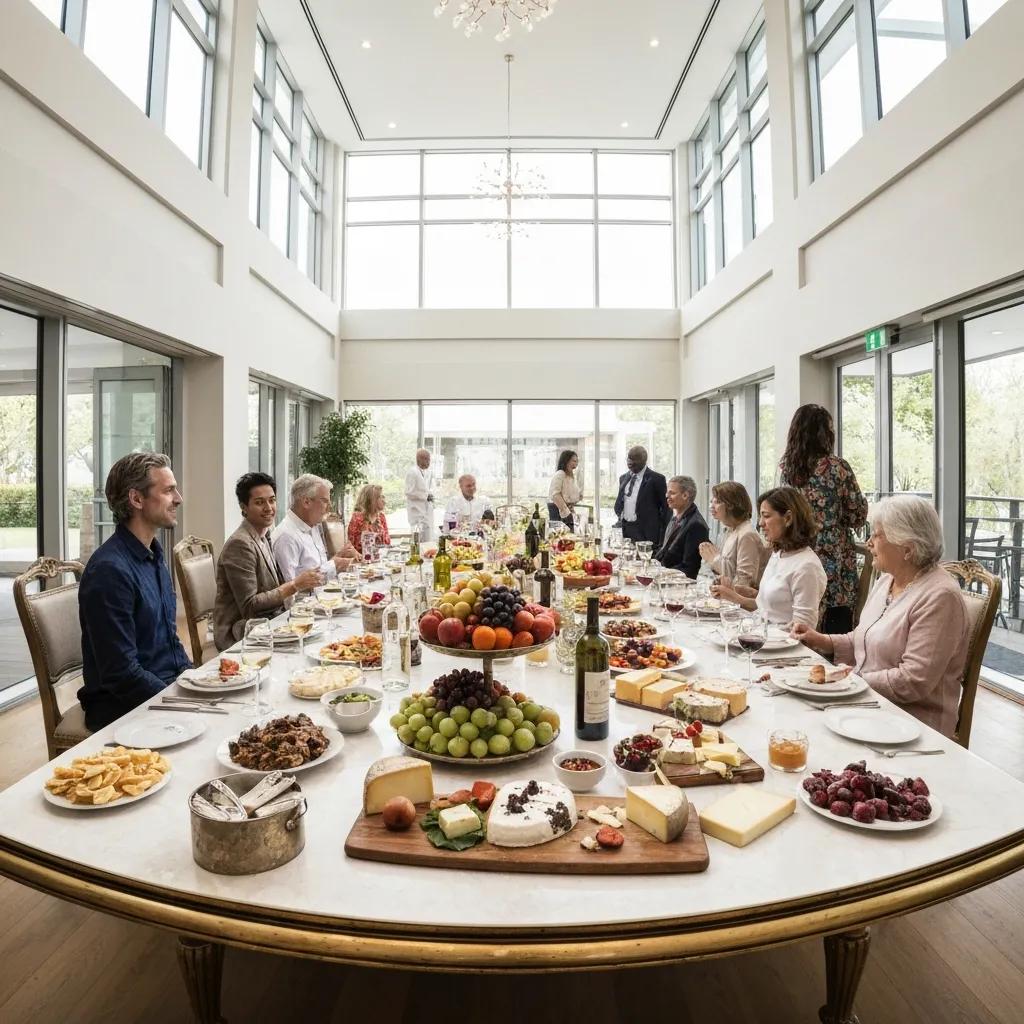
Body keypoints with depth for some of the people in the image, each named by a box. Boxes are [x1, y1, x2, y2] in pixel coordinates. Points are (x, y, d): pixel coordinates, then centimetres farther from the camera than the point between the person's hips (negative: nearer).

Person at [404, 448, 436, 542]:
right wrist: (426, 496, -12)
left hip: (428, 509, 7)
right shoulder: (412, 473, -12)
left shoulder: (429, 473, 11)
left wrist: (430, 494, -1)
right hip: (416, 509, -7)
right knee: (418, 537, -8)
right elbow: (409, 493, -14)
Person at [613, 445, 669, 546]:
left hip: (645, 533, -5)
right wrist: (619, 518, 6)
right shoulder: (623, 478, 14)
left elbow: (665, 507, -4)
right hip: (623, 529, 5)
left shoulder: (656, 479, -5)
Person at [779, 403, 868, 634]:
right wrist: (862, 501, 13)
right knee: (837, 625, 2)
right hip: (835, 560, -5)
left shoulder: (785, 466, 3)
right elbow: (858, 517, -5)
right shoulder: (837, 467, -12)